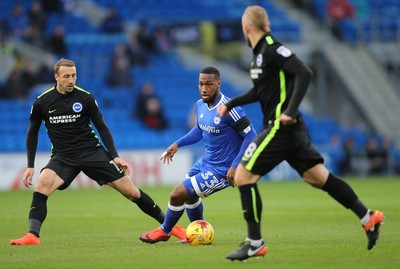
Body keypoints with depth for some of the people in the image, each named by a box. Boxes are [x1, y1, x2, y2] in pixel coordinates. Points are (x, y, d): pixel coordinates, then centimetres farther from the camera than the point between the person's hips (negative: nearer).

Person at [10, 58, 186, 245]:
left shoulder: (85, 98, -5)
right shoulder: (42, 102, -4)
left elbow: (102, 128, 5)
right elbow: (32, 133, 9)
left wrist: (115, 156, -3)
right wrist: (30, 166, 3)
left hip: (92, 151, 0)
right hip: (63, 157, 0)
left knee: (132, 192, -3)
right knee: (43, 183, -32)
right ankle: (32, 235, -33)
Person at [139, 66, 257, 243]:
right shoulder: (200, 105, -1)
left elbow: (251, 136, -23)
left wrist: (235, 166, -26)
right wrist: (178, 144, 8)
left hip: (221, 171, -8)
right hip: (206, 161, 9)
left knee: (177, 195, -5)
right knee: (190, 195, 26)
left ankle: (164, 232, 21)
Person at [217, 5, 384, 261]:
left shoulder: (272, 50, -14)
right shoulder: (261, 53, 14)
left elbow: (304, 74, -23)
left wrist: (290, 111, -28)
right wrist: (230, 104, 29)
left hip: (281, 127, -10)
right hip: (292, 131, 10)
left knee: (243, 176, -7)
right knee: (319, 177, 13)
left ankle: (255, 243, -3)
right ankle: (368, 217, 15)